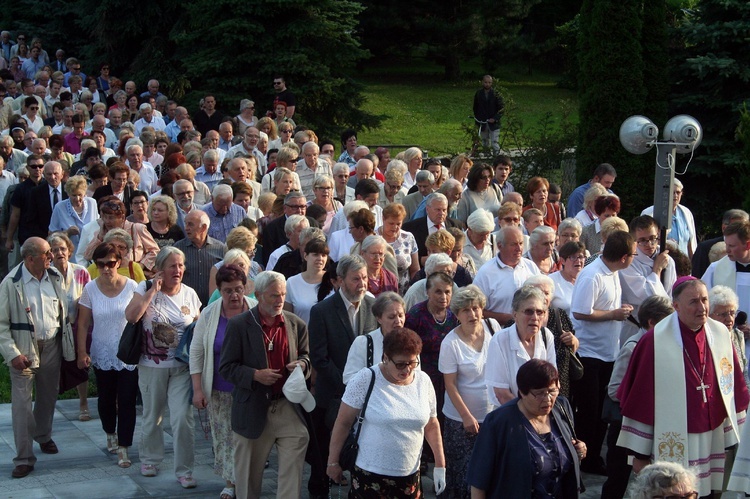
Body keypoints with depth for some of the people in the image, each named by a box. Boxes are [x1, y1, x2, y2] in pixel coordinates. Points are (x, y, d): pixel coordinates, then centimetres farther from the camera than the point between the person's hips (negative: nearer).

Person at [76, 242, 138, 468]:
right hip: (102, 354, 2)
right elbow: (83, 324, 1)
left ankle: (123, 447, 5)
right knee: (106, 398, 14)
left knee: (127, 401, -4)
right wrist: (82, 352, -5)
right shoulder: (90, 289, -3)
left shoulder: (131, 287, -7)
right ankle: (110, 433, 40)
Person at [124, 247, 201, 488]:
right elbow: (131, 315, -23)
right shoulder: (146, 289, -5)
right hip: (152, 366, -1)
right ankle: (150, 459, 36)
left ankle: (184, 470, 3)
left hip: (182, 368, 1)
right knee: (152, 415, 14)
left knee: (182, 417, -8)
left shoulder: (190, 294, 2)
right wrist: (154, 289, -20)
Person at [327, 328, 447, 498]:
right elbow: (343, 422, -6)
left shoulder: (423, 381, 1)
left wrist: (440, 465, 10)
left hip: (410, 476, 4)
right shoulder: (365, 380, -13)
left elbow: (431, 425, 10)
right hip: (370, 474, -3)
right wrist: (333, 462, -3)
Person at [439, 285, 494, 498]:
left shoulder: (493, 326, -5)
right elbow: (450, 385, -12)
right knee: (463, 470, 5)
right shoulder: (451, 343, -16)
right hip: (462, 418, -3)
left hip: (493, 412, 4)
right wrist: (467, 416, -14)